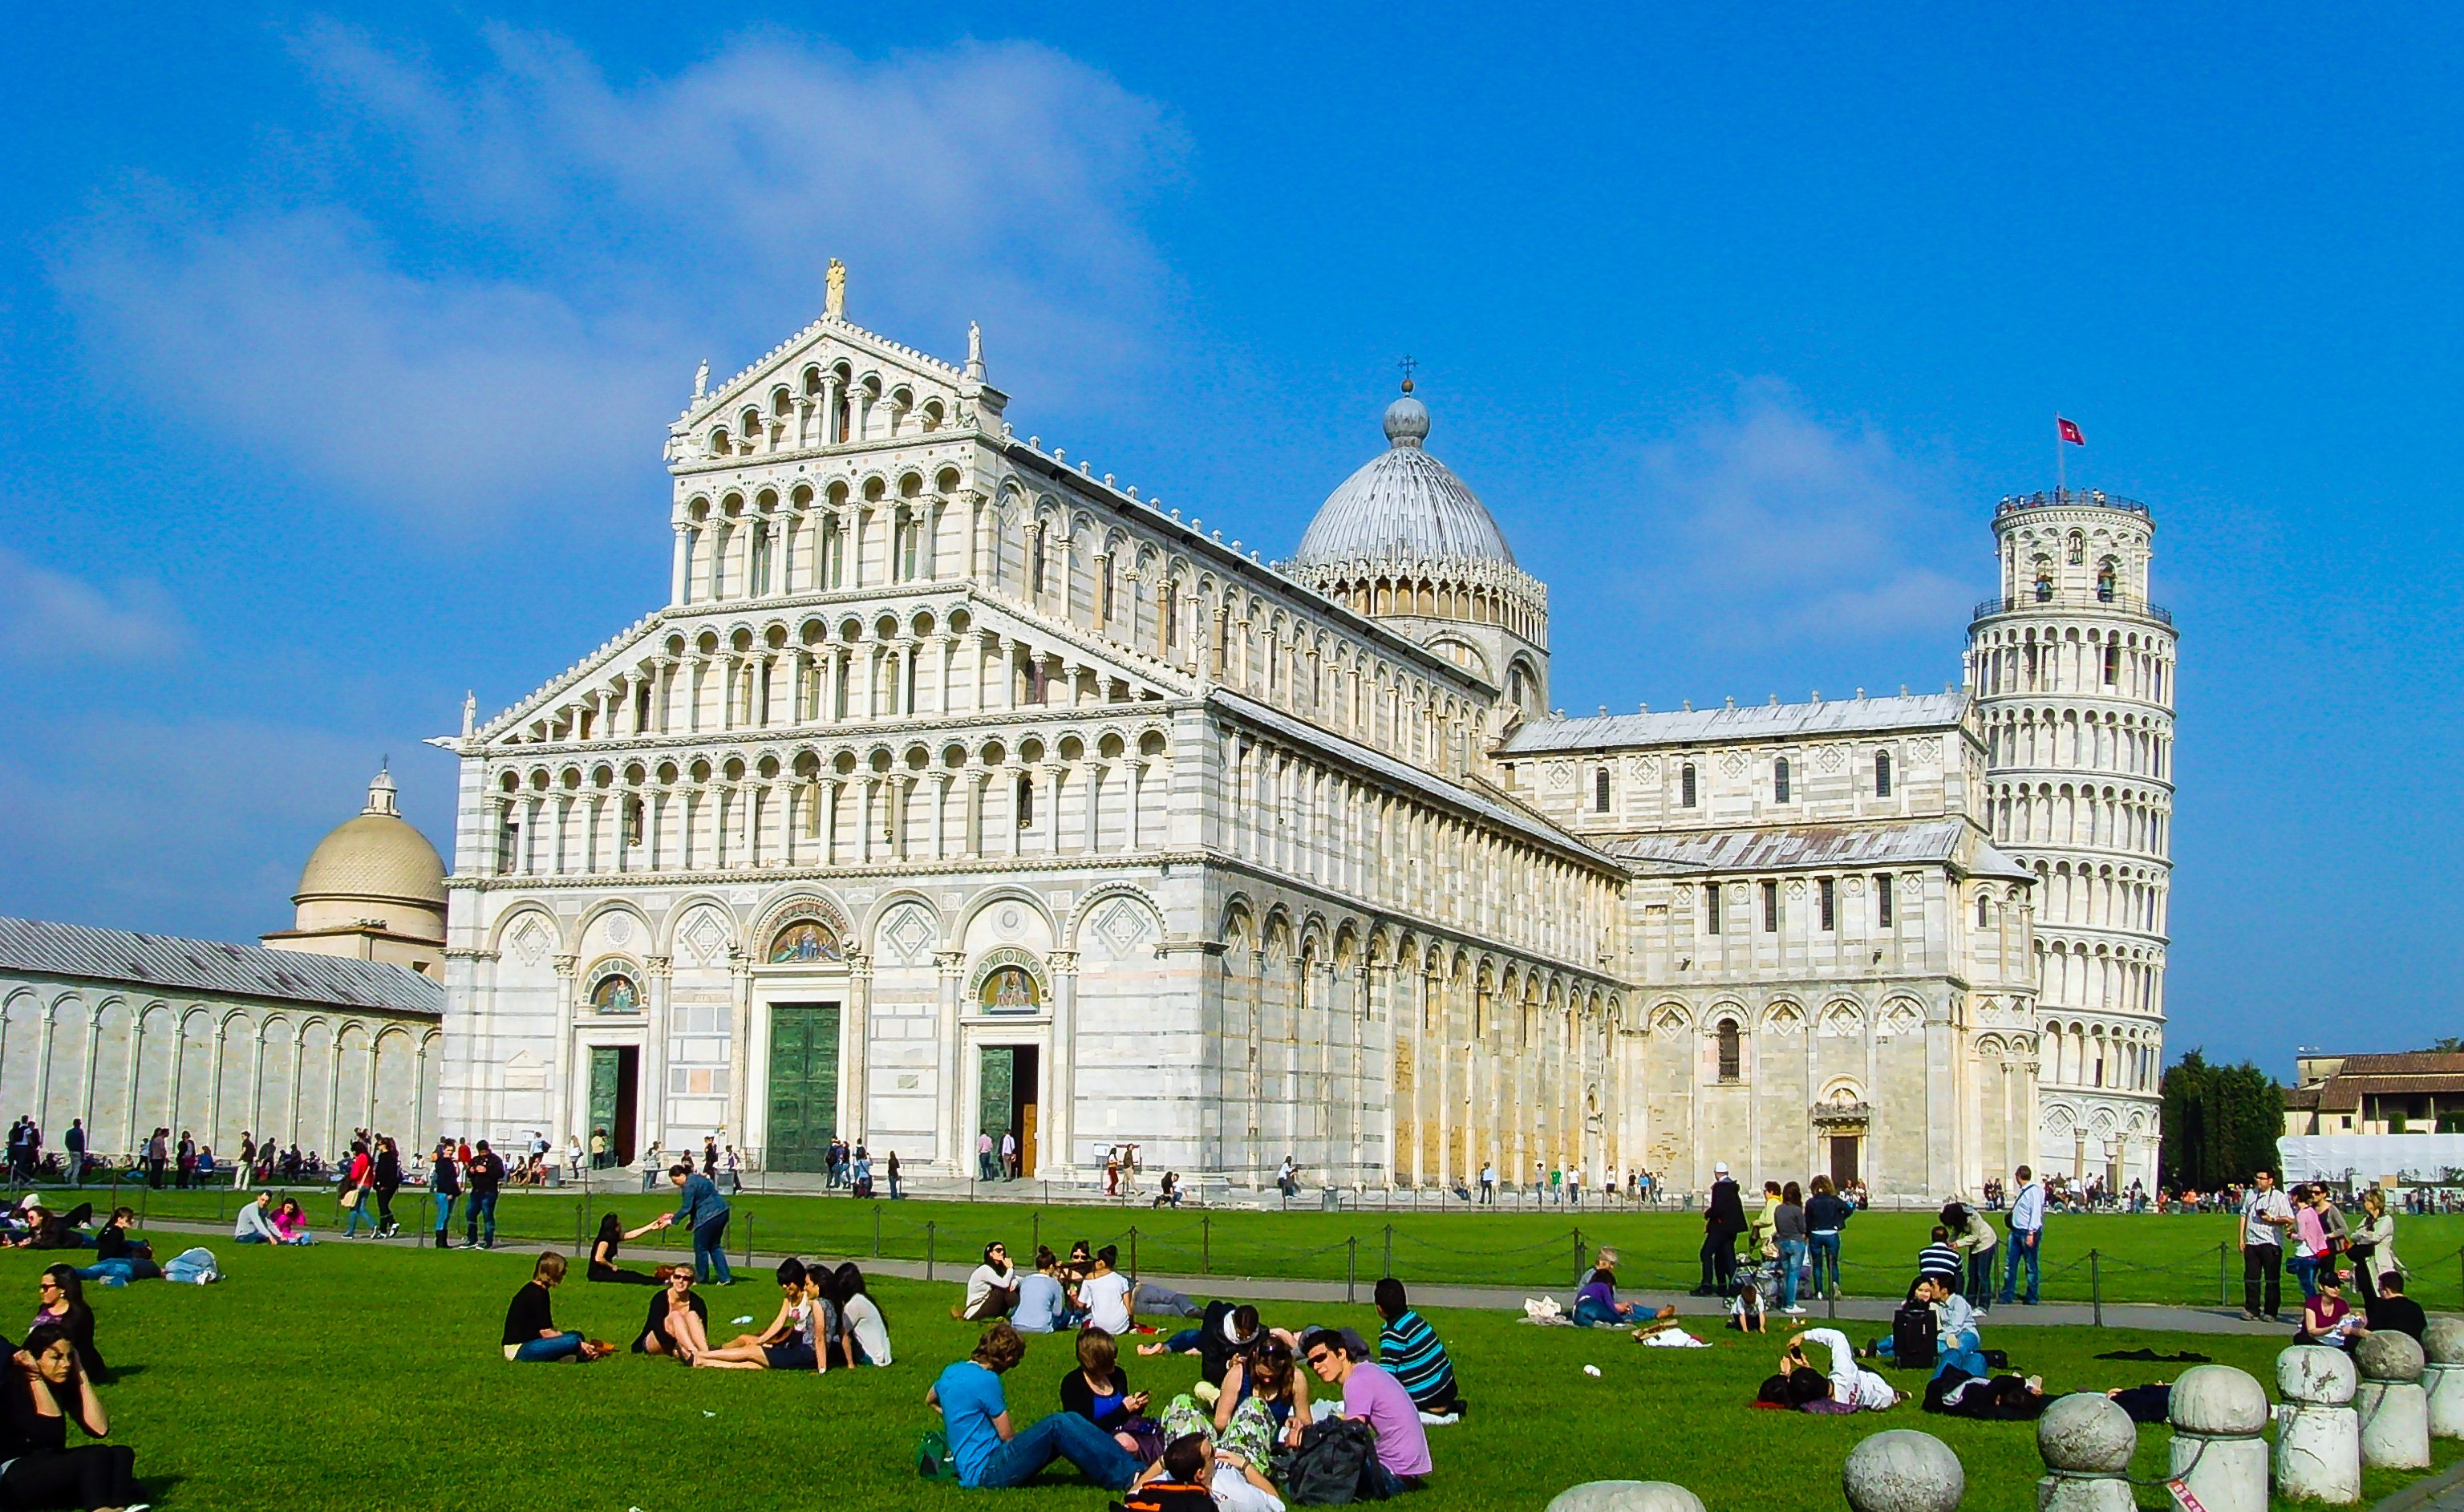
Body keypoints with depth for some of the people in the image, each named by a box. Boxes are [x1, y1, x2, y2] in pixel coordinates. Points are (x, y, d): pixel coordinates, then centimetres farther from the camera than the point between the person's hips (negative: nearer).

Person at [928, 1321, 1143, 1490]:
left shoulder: (952, 1372, 13)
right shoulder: (986, 1380, -16)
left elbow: (930, 1400, 34)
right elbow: (1007, 1435, -10)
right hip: (985, 1471, -10)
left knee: (1069, 1419, 1)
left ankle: (1132, 1466, -9)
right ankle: (1125, 1476, -21)